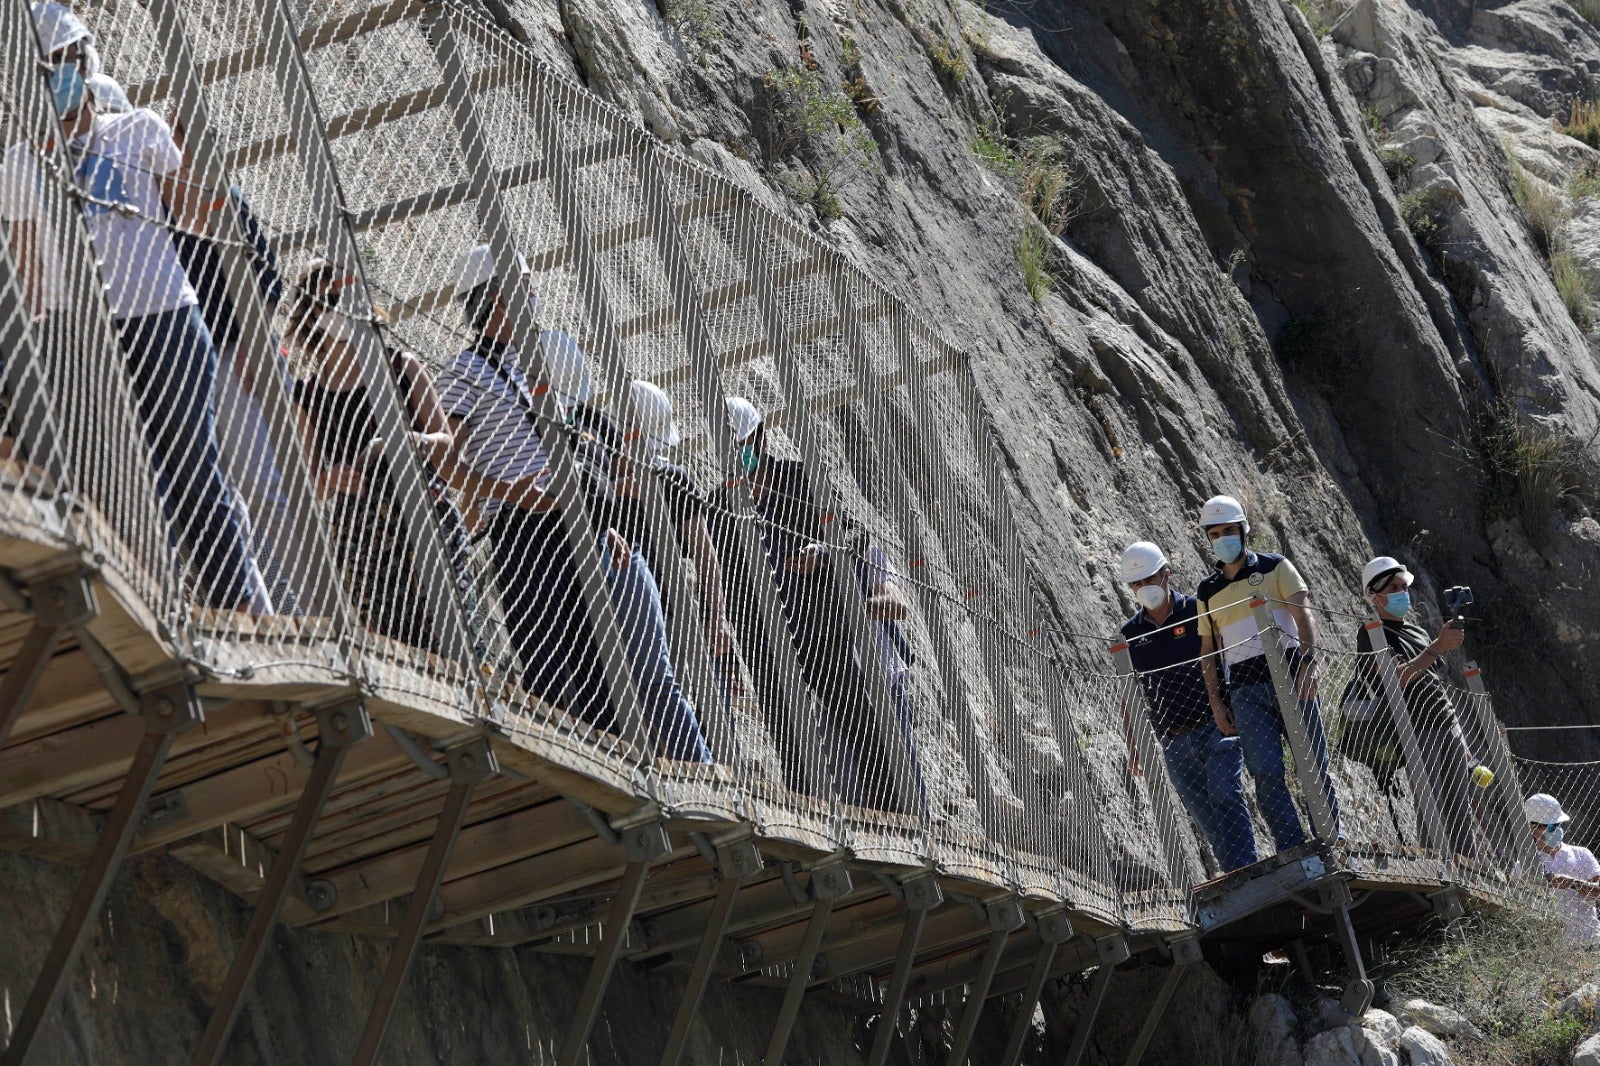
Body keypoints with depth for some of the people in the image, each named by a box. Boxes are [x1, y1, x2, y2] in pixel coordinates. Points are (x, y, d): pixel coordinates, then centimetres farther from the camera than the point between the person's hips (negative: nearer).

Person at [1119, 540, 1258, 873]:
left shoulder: (1199, 611, -2)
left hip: (1216, 728, -4)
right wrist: (1131, 746, 9)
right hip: (1174, 742, 4)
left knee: (1225, 798, -19)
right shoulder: (1130, 633, 9)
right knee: (1206, 818, 3)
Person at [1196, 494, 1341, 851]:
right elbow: (1208, 651, 16)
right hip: (1246, 691, 2)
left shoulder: (1275, 567, 9)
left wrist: (1308, 664, -18)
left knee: (1313, 764, -2)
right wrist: (1216, 702, 6)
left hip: (1290, 678, -2)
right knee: (1266, 772, -11)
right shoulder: (1207, 592, 17)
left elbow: (1303, 616, -2)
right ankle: (1293, 852, -11)